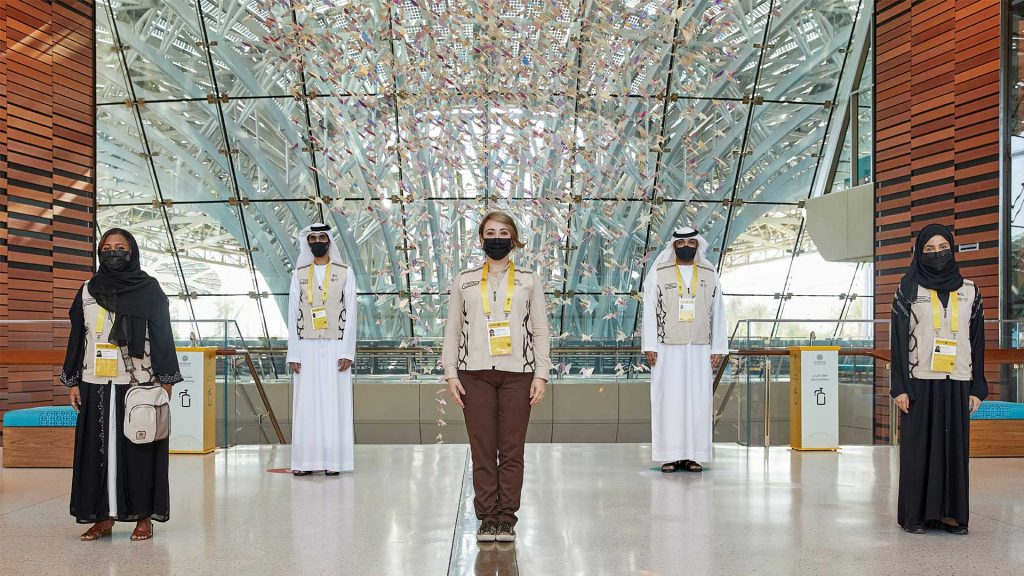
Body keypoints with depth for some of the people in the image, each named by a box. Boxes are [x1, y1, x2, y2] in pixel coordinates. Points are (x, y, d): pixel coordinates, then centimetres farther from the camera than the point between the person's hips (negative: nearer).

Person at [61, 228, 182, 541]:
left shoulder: (149, 288, 2)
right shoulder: (88, 291, 12)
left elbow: (162, 335, 0)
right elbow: (77, 338, 13)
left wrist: (165, 379, -5)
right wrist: (73, 381, 9)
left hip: (139, 383, -3)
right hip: (96, 385, 3)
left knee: (139, 449, -1)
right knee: (98, 449, 3)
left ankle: (143, 517, 7)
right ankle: (103, 518, 10)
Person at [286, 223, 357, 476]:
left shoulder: (345, 273, 4)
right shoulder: (299, 274, 9)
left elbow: (350, 314, 0)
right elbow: (293, 315, 6)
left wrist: (347, 352, -8)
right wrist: (293, 354, -1)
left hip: (335, 348, -1)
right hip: (307, 349, 2)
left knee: (335, 404, -2)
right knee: (306, 405, 0)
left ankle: (333, 461, 2)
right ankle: (305, 461, 4)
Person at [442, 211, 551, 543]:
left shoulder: (529, 280, 11)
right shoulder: (464, 281, 13)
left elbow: (540, 331, 8)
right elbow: (453, 330, 11)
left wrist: (541, 375, 0)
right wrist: (450, 373, 3)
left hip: (517, 373, 0)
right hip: (475, 374, 1)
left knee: (512, 450, -1)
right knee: (482, 449, 0)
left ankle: (506, 518, 7)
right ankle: (487, 518, 9)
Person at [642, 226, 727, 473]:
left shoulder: (709, 274, 7)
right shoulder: (658, 273, 1)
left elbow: (717, 313, 7)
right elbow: (649, 311, -1)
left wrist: (718, 349, 2)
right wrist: (649, 347, -7)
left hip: (699, 350, 2)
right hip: (667, 350, -2)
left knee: (698, 400, 1)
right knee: (669, 400, -2)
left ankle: (693, 455, 7)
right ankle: (670, 456, 3)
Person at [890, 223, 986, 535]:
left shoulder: (969, 292, 9)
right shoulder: (908, 290, 2)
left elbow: (977, 342, 10)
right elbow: (898, 339, -1)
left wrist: (977, 388, 4)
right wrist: (899, 386, -8)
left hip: (957, 383, 2)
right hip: (920, 382, -2)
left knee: (955, 447, 3)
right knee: (918, 447, 0)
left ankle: (951, 513, 12)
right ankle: (915, 514, 7)